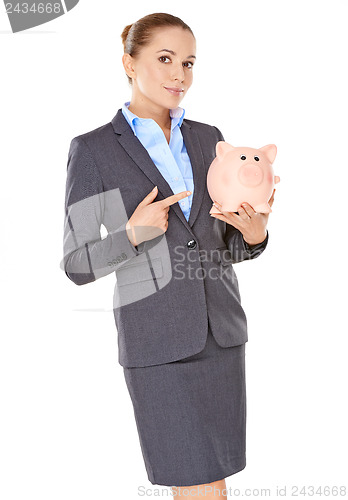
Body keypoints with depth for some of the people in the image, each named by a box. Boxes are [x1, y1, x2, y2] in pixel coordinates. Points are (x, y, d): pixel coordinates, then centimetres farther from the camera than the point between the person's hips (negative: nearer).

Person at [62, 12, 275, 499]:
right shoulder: (93, 150, -4)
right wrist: (133, 234, -22)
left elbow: (226, 247, 13)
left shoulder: (208, 140, 9)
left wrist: (254, 235, -9)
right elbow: (78, 264, -4)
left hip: (221, 332, 5)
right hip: (156, 341, -5)